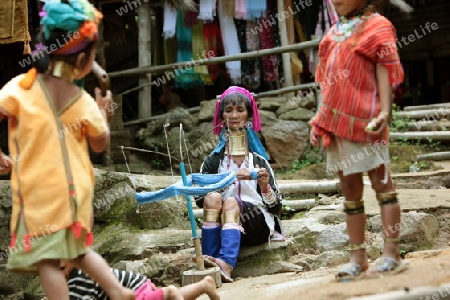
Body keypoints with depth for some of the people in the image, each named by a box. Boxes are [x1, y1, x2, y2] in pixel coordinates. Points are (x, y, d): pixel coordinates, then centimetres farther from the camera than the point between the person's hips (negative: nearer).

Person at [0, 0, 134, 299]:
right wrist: (103, 112, 25)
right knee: (76, 249, 24)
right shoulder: (84, 102, -1)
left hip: (38, 189, -4)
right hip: (74, 190, 4)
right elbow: (101, 144, 10)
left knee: (46, 258, -3)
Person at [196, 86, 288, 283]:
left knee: (231, 202, -30)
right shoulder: (213, 161, 14)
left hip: (257, 225, -1)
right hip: (223, 225, 1)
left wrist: (265, 187, -11)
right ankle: (207, 264, -46)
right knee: (213, 197, -28)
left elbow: (276, 207, 9)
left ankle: (226, 264, -57)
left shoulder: (259, 161, 14)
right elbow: (199, 198, -3)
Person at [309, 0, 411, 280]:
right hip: (336, 119, 7)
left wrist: (385, 112, -21)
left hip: (364, 118, -7)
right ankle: (358, 259, 12)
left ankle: (392, 255, -1)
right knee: (349, 188, 7)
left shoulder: (376, 26, -1)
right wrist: (320, 119, 15)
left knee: (381, 181, -3)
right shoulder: (335, 32, 19)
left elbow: (386, 71, -10)